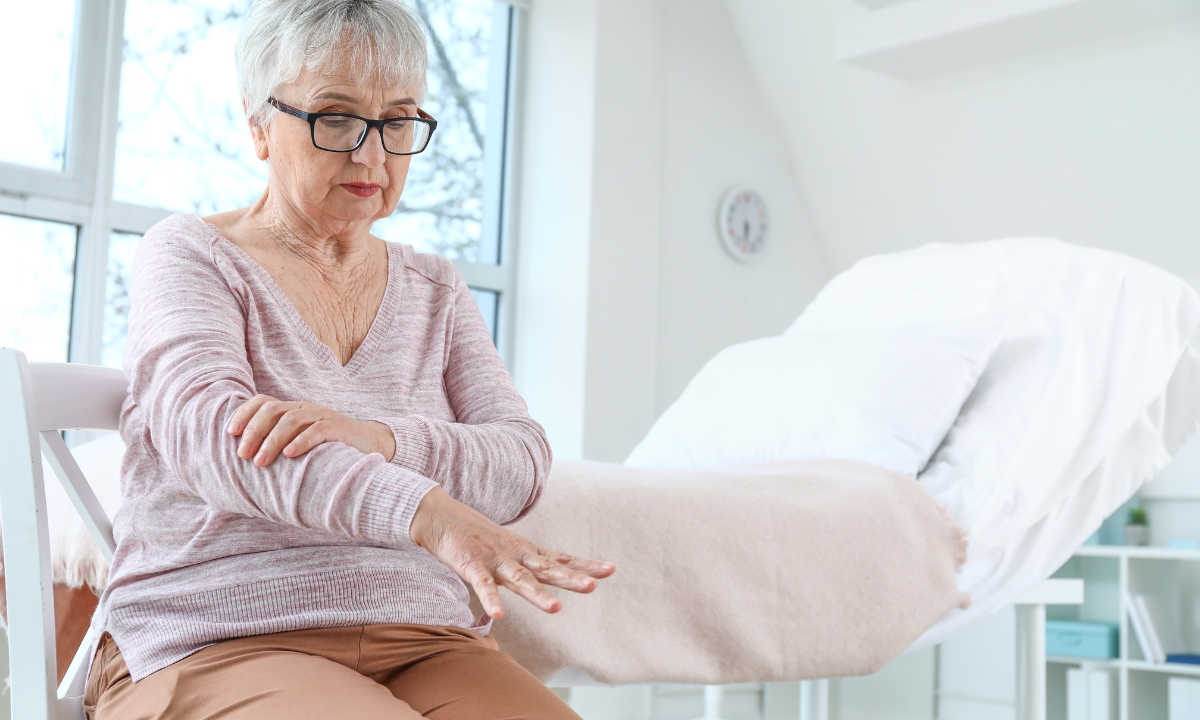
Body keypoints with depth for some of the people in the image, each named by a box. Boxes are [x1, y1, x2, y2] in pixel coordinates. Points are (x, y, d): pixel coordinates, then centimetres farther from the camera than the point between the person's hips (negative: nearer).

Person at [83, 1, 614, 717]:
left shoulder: (435, 289, 16)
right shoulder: (188, 254, 3)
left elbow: (523, 459, 1)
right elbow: (204, 427, -18)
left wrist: (374, 437, -22)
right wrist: (428, 514, -35)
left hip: (421, 645, 4)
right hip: (216, 647, -4)